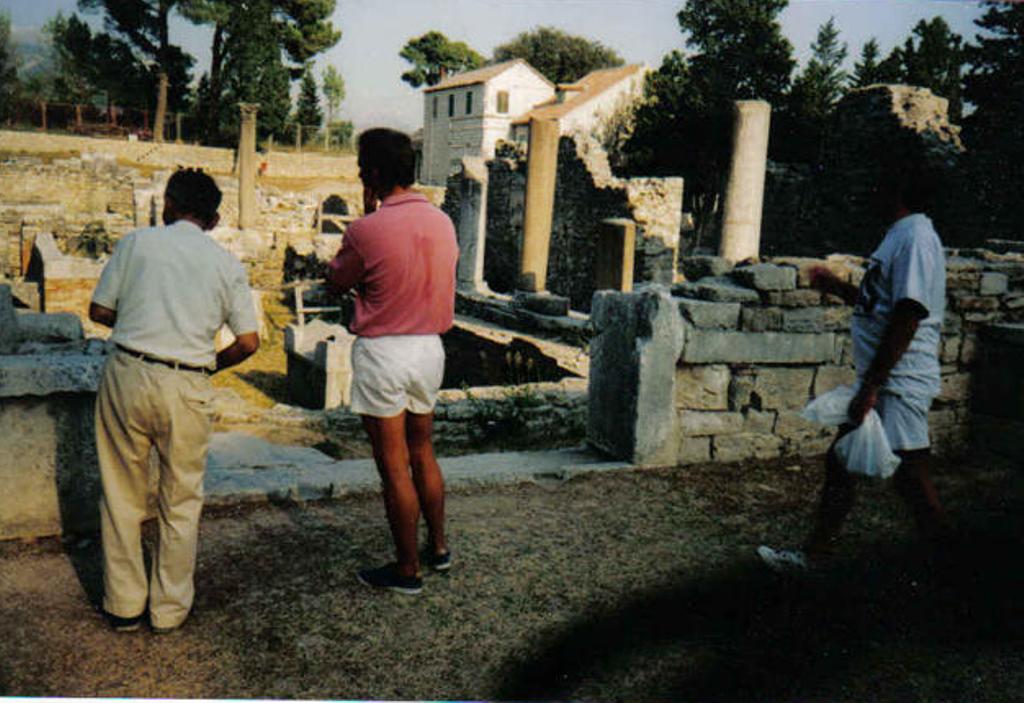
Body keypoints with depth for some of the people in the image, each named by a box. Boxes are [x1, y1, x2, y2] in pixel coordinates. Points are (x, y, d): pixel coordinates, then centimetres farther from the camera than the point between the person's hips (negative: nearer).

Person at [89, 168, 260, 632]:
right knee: (181, 501, 14)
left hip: (128, 374, 0)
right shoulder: (227, 264, 5)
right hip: (187, 386, 0)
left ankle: (124, 605, 24)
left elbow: (99, 310, 5)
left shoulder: (137, 242, 4)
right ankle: (169, 608, 23)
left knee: (122, 495, 15)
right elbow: (248, 341, -2)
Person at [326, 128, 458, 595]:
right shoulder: (442, 222, 1)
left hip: (383, 351, -6)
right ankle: (438, 548, 31)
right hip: (430, 347, 7)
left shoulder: (368, 230, -17)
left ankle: (407, 570, 14)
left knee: (394, 467, 3)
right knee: (422, 454, 20)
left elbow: (337, 280, 0)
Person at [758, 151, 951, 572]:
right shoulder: (900, 236, 16)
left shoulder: (916, 238, -15)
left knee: (910, 475, -3)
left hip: (900, 384, -10)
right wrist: (838, 288, 21)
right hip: (878, 383, 10)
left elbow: (908, 317, -23)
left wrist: (871, 386, -23)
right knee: (840, 461, 14)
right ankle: (816, 554, 24)